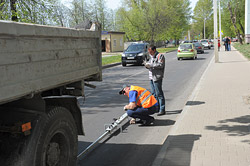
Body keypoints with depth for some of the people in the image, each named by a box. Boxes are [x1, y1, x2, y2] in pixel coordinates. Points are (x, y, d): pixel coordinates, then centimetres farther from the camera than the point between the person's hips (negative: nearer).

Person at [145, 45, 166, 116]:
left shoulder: (160, 56, -6)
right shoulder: (152, 57, 21)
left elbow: (160, 65, -19)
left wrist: (150, 65, -20)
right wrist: (147, 65, 2)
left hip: (157, 77, -9)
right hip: (151, 77, 9)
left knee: (159, 94, -8)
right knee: (154, 94, 13)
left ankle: (162, 110, -4)